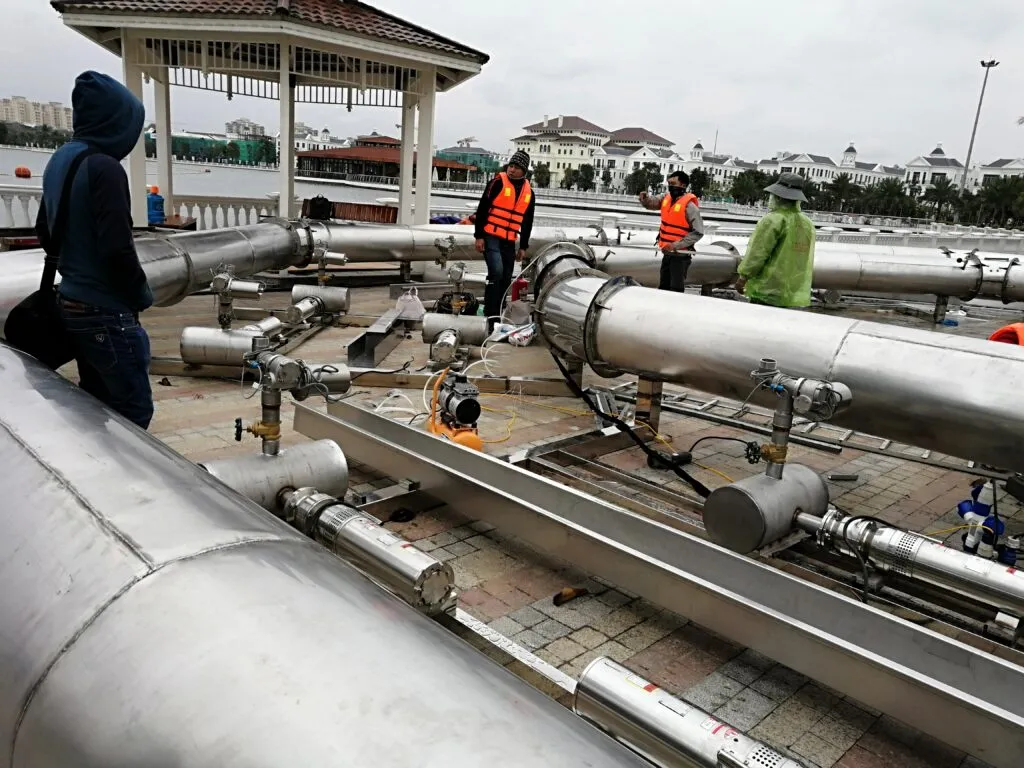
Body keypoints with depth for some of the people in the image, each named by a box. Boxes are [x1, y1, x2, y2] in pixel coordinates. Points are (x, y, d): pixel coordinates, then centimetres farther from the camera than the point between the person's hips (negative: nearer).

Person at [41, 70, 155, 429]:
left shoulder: (59, 161, 10)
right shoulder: (104, 167, -18)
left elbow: (45, 230, 19)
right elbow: (116, 248, -23)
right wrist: (141, 295, -8)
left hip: (71, 304, 9)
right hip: (106, 312, -9)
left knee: (96, 404, 19)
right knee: (134, 410, -1)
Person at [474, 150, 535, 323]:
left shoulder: (528, 191, 11)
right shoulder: (498, 182, -5)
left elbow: (527, 222, 18)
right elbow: (482, 209, -6)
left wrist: (523, 246, 15)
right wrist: (479, 236, -11)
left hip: (510, 242, 6)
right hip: (491, 237, -5)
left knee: (506, 279, 5)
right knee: (496, 271, -20)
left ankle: (498, 312, 16)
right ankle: (490, 313, -13)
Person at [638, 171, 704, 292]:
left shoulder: (689, 206, -18)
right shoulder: (666, 198, 3)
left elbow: (698, 232, -18)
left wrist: (676, 245, -22)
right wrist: (645, 198, -10)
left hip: (680, 255, -8)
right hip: (667, 253, 8)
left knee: (676, 290, -4)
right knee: (663, 287, 19)